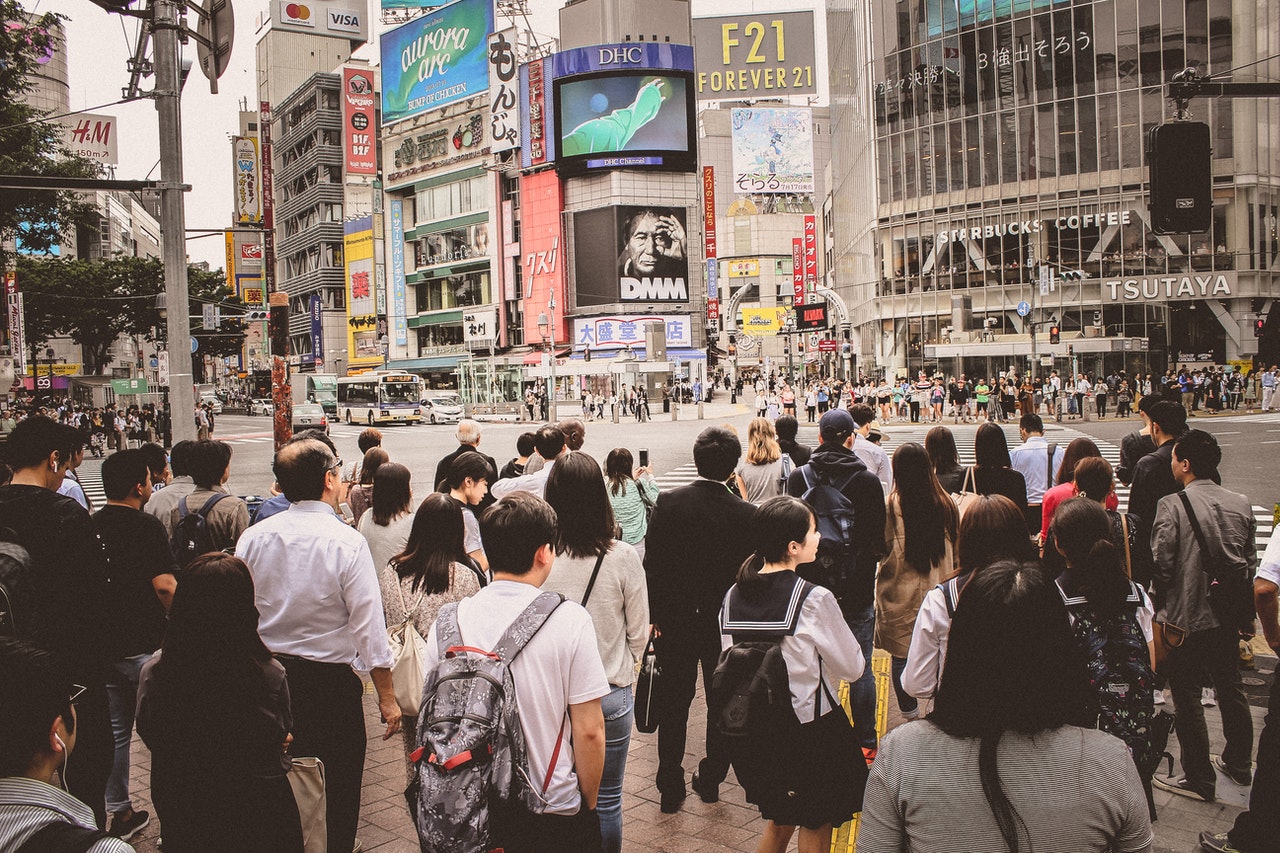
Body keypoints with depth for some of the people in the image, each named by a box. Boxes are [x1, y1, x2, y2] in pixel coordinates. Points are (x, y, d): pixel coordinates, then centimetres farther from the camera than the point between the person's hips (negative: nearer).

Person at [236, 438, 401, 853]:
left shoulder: (253, 537, -3)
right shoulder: (347, 542, -17)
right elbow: (368, 625, -16)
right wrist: (387, 696, -8)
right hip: (329, 681, -5)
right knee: (336, 793, 11)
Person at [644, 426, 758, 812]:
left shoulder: (668, 503, -13)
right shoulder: (746, 514, -15)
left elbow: (652, 564, -9)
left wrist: (656, 615, 2)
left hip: (675, 621, 0)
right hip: (726, 623, 0)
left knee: (674, 703, 13)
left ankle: (670, 787, 19)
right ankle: (710, 779, 31)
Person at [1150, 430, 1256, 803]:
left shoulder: (1172, 505, -17)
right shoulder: (1241, 504, 1)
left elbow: (1161, 563, -16)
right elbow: (1251, 561, 6)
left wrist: (1162, 604, 1)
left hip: (1187, 615, -6)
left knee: (1187, 697, 6)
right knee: (1231, 688, 22)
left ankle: (1199, 779, 14)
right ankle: (1239, 764, 37)